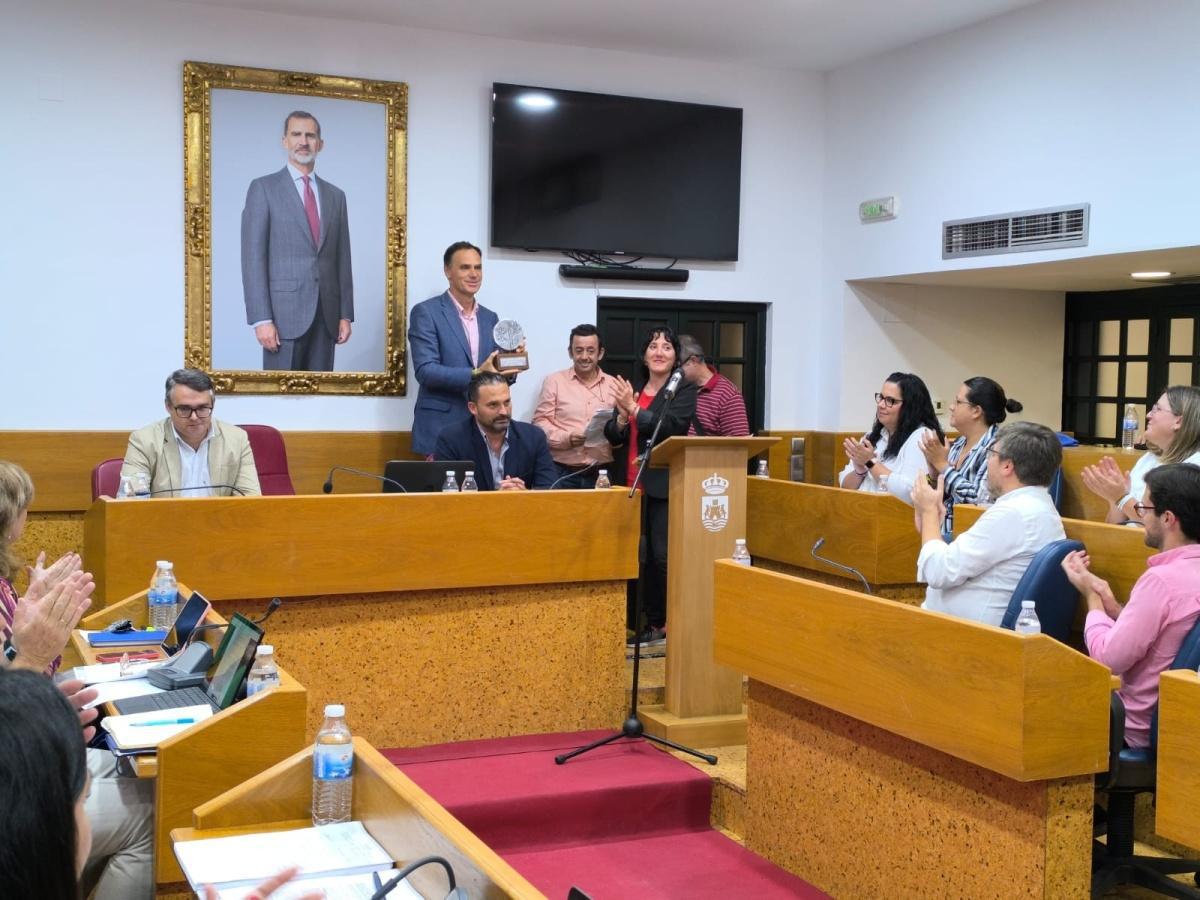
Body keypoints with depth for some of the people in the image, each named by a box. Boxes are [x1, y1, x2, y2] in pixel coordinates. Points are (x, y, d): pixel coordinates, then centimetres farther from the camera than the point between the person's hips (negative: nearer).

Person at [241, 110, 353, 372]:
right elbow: (253, 257, -5)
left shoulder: (335, 195, 15)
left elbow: (342, 259, 15)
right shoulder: (263, 188, 1)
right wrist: (261, 319, -13)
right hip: (285, 311, -4)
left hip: (326, 313, 4)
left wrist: (346, 314, 7)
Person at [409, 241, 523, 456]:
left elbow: (497, 372, 15)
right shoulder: (425, 312, -3)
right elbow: (425, 371, -13)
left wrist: (510, 368, -9)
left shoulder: (490, 318, 15)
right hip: (441, 428, -5)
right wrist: (475, 374, -24)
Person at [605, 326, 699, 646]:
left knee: (663, 556, -7)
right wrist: (622, 418, -9)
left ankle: (669, 624, 2)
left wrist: (634, 410, -14)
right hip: (632, 486, 5)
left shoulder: (684, 390, 1)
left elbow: (671, 426, -15)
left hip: (664, 485, -5)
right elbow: (612, 436, 11)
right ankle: (650, 624, 14)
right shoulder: (630, 390, 16)